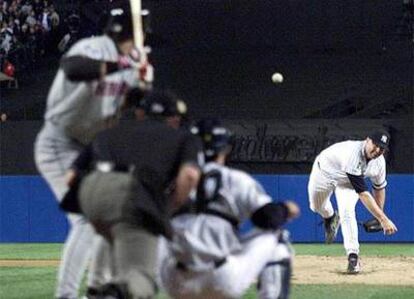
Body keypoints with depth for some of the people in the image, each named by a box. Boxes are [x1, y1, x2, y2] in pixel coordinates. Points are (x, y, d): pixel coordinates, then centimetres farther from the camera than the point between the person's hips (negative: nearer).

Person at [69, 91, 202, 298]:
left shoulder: (109, 133, 36)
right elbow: (190, 174, 4)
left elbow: (72, 176, 28)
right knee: (140, 281, -10)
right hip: (133, 196, -4)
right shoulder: (184, 138, 27)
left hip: (90, 189, 4)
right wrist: (169, 210, 15)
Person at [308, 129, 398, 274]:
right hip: (324, 171, -3)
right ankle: (330, 218, 53)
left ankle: (353, 256, -19)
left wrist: (379, 216, -3)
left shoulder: (379, 161, -24)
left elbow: (379, 187, -3)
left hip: (347, 181, 3)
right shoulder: (353, 155, -46)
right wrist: (383, 219, -51)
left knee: (347, 212, -21)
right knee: (316, 206, 18)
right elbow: (362, 193, -49)